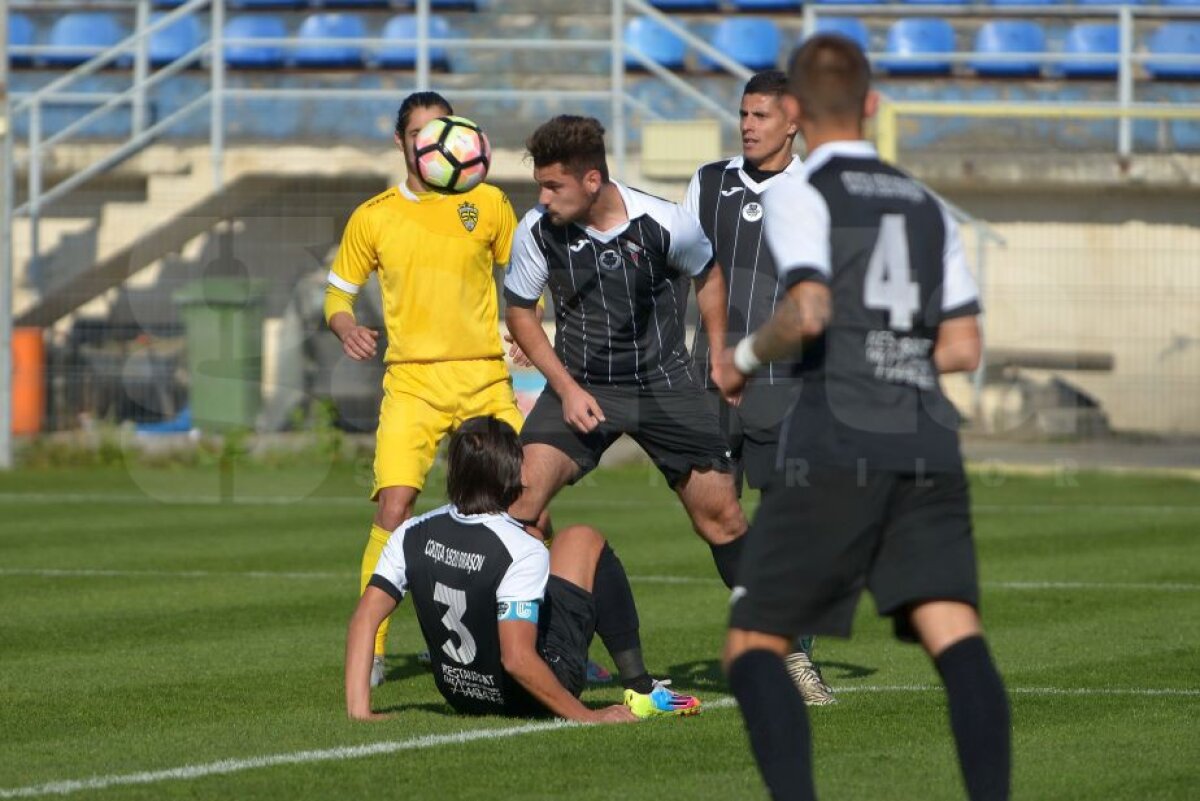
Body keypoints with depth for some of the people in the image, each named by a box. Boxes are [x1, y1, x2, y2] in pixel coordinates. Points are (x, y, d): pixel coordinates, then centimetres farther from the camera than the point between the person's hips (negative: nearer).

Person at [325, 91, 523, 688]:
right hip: (412, 381, -1)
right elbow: (338, 291, 14)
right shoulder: (373, 217, 6)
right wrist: (346, 327, -8)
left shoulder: (488, 204, 7)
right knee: (394, 508, -16)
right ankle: (370, 650, -11)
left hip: (485, 377, 1)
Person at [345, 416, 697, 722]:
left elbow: (364, 618, -12)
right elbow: (518, 659, -32)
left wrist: (359, 708, -10)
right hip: (529, 700, -5)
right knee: (582, 540, 12)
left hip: (460, 696, 5)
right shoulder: (524, 553, -27)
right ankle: (638, 690, 17)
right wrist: (584, 716, -24)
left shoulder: (413, 535, -11)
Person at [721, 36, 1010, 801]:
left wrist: (747, 356, 4)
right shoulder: (927, 206, 20)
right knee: (956, 637, -8)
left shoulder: (801, 193, 3)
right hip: (928, 448, 4)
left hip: (836, 449, -4)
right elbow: (963, 347, 15)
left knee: (755, 644, 3)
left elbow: (809, 311, -14)